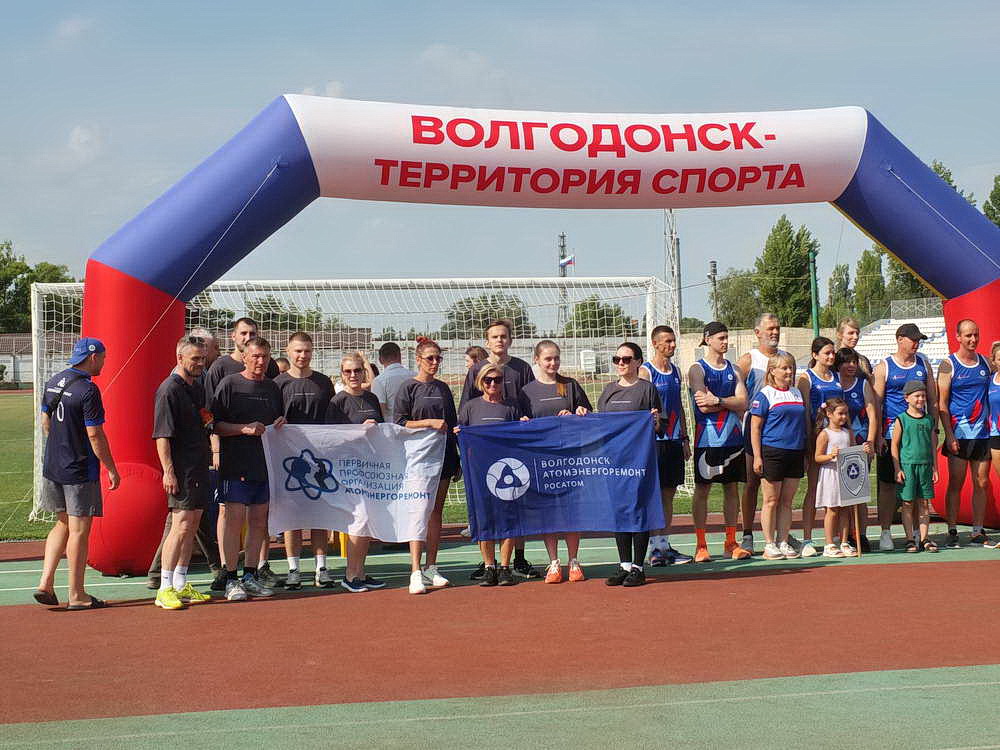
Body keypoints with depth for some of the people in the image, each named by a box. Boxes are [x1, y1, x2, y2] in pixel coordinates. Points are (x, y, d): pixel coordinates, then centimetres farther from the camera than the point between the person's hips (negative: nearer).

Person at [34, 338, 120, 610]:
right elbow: (95, 435, -18)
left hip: (52, 466, 8)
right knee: (79, 530, 0)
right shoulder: (87, 390, -18)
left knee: (63, 524, 19)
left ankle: (45, 583, 11)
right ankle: (76, 595, 7)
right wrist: (112, 469, -11)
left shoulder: (53, 383, 7)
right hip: (80, 472, -8)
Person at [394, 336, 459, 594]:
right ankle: (415, 572, -12)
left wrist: (457, 460, 15)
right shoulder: (408, 388, 0)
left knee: (436, 512, 7)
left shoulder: (443, 388, 14)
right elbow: (400, 423, -6)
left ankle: (431, 568, 13)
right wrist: (429, 422, -16)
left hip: (443, 456, 5)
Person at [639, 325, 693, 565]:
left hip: (674, 441, 7)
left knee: (669, 494, 8)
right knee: (654, 494, -5)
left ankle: (664, 545, 14)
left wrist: (685, 439, 17)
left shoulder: (675, 371, 15)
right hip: (654, 439, -7)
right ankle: (655, 549, -2)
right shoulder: (645, 371, -6)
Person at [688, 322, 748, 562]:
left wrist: (717, 401, -13)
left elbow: (743, 403, 0)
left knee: (732, 487, 7)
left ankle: (731, 543, 14)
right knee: (702, 489, -2)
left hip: (732, 437, 5)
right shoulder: (697, 369, -1)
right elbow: (704, 406, -13)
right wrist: (731, 402, -4)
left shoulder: (733, 370, 13)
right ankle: (701, 545, 3)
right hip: (707, 440, -5)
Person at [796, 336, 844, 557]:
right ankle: (807, 541, -2)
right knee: (813, 489, -4)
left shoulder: (836, 377, 16)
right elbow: (804, 411, -6)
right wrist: (808, 440, -13)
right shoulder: (807, 378, 0)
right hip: (816, 436, -5)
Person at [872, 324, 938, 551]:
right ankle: (885, 532, 5)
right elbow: (876, 404, -3)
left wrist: (934, 429, 8)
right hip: (891, 433, -3)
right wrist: (878, 436, -9)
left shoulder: (923, 364, 11)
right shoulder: (884, 367, -1)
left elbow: (932, 400, 15)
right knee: (887, 484, -1)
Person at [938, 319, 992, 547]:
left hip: (982, 433, 4)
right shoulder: (948, 364, -2)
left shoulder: (985, 363, 11)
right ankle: (952, 533, 5)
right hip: (959, 434, -4)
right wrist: (949, 435, -12)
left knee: (982, 484, 6)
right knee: (955, 484, -1)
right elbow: (942, 404, -5)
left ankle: (978, 532, 13)